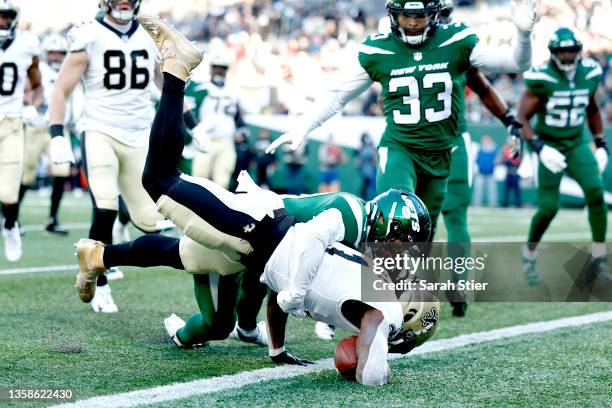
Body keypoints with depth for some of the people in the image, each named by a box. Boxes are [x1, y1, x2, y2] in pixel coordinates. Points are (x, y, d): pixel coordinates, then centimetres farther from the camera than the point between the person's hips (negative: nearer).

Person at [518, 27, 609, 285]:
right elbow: (522, 118, -13)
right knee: (548, 207, -9)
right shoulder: (541, 79, -17)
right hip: (549, 146, -4)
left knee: (595, 191, -17)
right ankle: (529, 253, 19)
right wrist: (539, 148, -24)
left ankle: (599, 259, -7)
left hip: (576, 145, 4)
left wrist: (601, 145, 14)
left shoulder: (590, 74, -1)